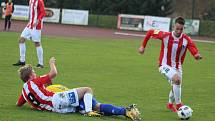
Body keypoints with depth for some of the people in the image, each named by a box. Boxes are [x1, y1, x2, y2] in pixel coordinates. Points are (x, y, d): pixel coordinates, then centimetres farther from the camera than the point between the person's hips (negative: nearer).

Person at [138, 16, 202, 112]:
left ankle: (170, 104, 50)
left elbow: (194, 51, -20)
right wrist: (143, 46, -2)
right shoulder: (165, 36, -18)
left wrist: (197, 55, -44)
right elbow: (150, 32, -5)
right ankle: (178, 104, -20)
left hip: (177, 67, 4)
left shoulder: (186, 40, -14)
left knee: (176, 87, 18)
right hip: (165, 65, -4)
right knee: (177, 79, -30)